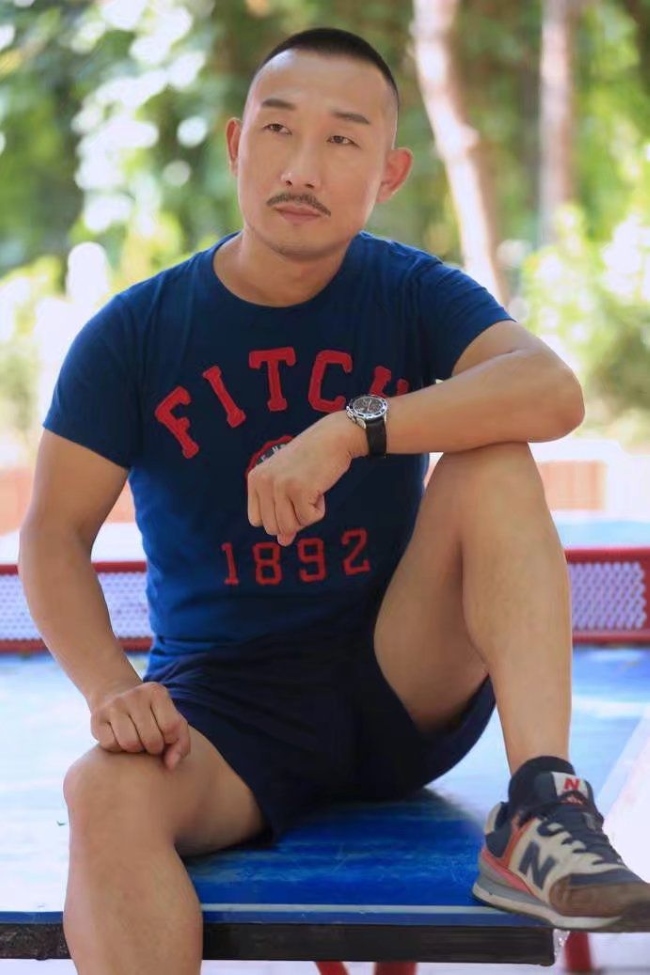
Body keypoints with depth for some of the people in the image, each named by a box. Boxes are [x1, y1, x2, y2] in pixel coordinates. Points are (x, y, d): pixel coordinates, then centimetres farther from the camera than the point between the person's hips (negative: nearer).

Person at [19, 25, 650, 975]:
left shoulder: (414, 295, -1)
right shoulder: (133, 333, -1)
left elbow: (553, 391, -21)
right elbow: (54, 532, -5)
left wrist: (349, 431, -34)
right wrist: (111, 686, -24)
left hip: (403, 687, 1)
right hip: (223, 706, -1)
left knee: (492, 458, -21)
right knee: (107, 793, -34)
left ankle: (538, 807, -33)